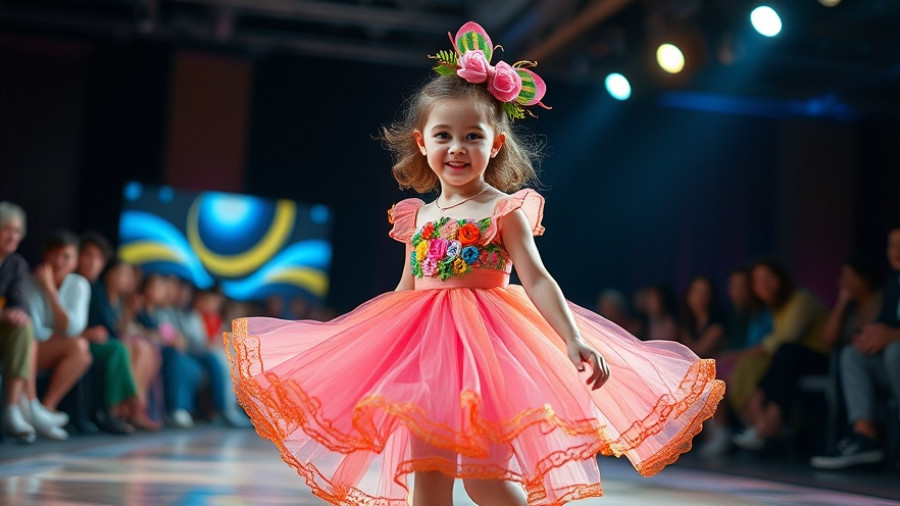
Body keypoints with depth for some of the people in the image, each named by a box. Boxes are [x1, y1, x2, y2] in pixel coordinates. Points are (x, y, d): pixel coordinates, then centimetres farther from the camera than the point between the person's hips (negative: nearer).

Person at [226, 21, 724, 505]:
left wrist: (573, 339, -23)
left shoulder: (505, 210, -2)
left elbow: (536, 279, -9)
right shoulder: (419, 216, 12)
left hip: (484, 341, -5)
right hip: (423, 345, 5)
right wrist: (358, 344, 22)